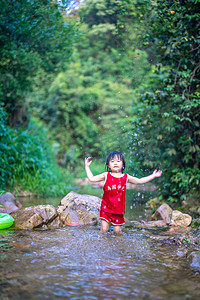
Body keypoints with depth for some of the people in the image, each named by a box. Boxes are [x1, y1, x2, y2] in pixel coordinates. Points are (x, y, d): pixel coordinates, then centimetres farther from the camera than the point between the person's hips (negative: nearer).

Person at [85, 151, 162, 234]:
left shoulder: (125, 177, 4)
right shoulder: (106, 175, 0)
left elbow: (139, 181, 15)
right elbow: (91, 178, 4)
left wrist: (153, 176, 16)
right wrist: (87, 167, 5)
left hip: (118, 209, 1)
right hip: (106, 208, -1)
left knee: (117, 231, 3)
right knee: (104, 230, -4)